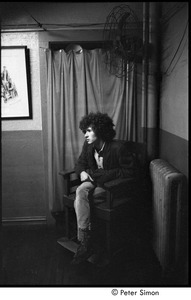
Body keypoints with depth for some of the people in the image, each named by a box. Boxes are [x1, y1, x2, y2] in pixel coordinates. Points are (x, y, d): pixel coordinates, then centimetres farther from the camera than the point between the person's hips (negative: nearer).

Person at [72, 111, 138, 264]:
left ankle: (84, 243, -12)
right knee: (81, 190, -30)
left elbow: (130, 171, -16)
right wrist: (82, 172, -8)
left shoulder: (117, 147, -18)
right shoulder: (88, 146, 2)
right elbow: (80, 163, 16)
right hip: (93, 181, 6)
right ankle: (85, 243, -27)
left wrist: (105, 174, -22)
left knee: (79, 201, -26)